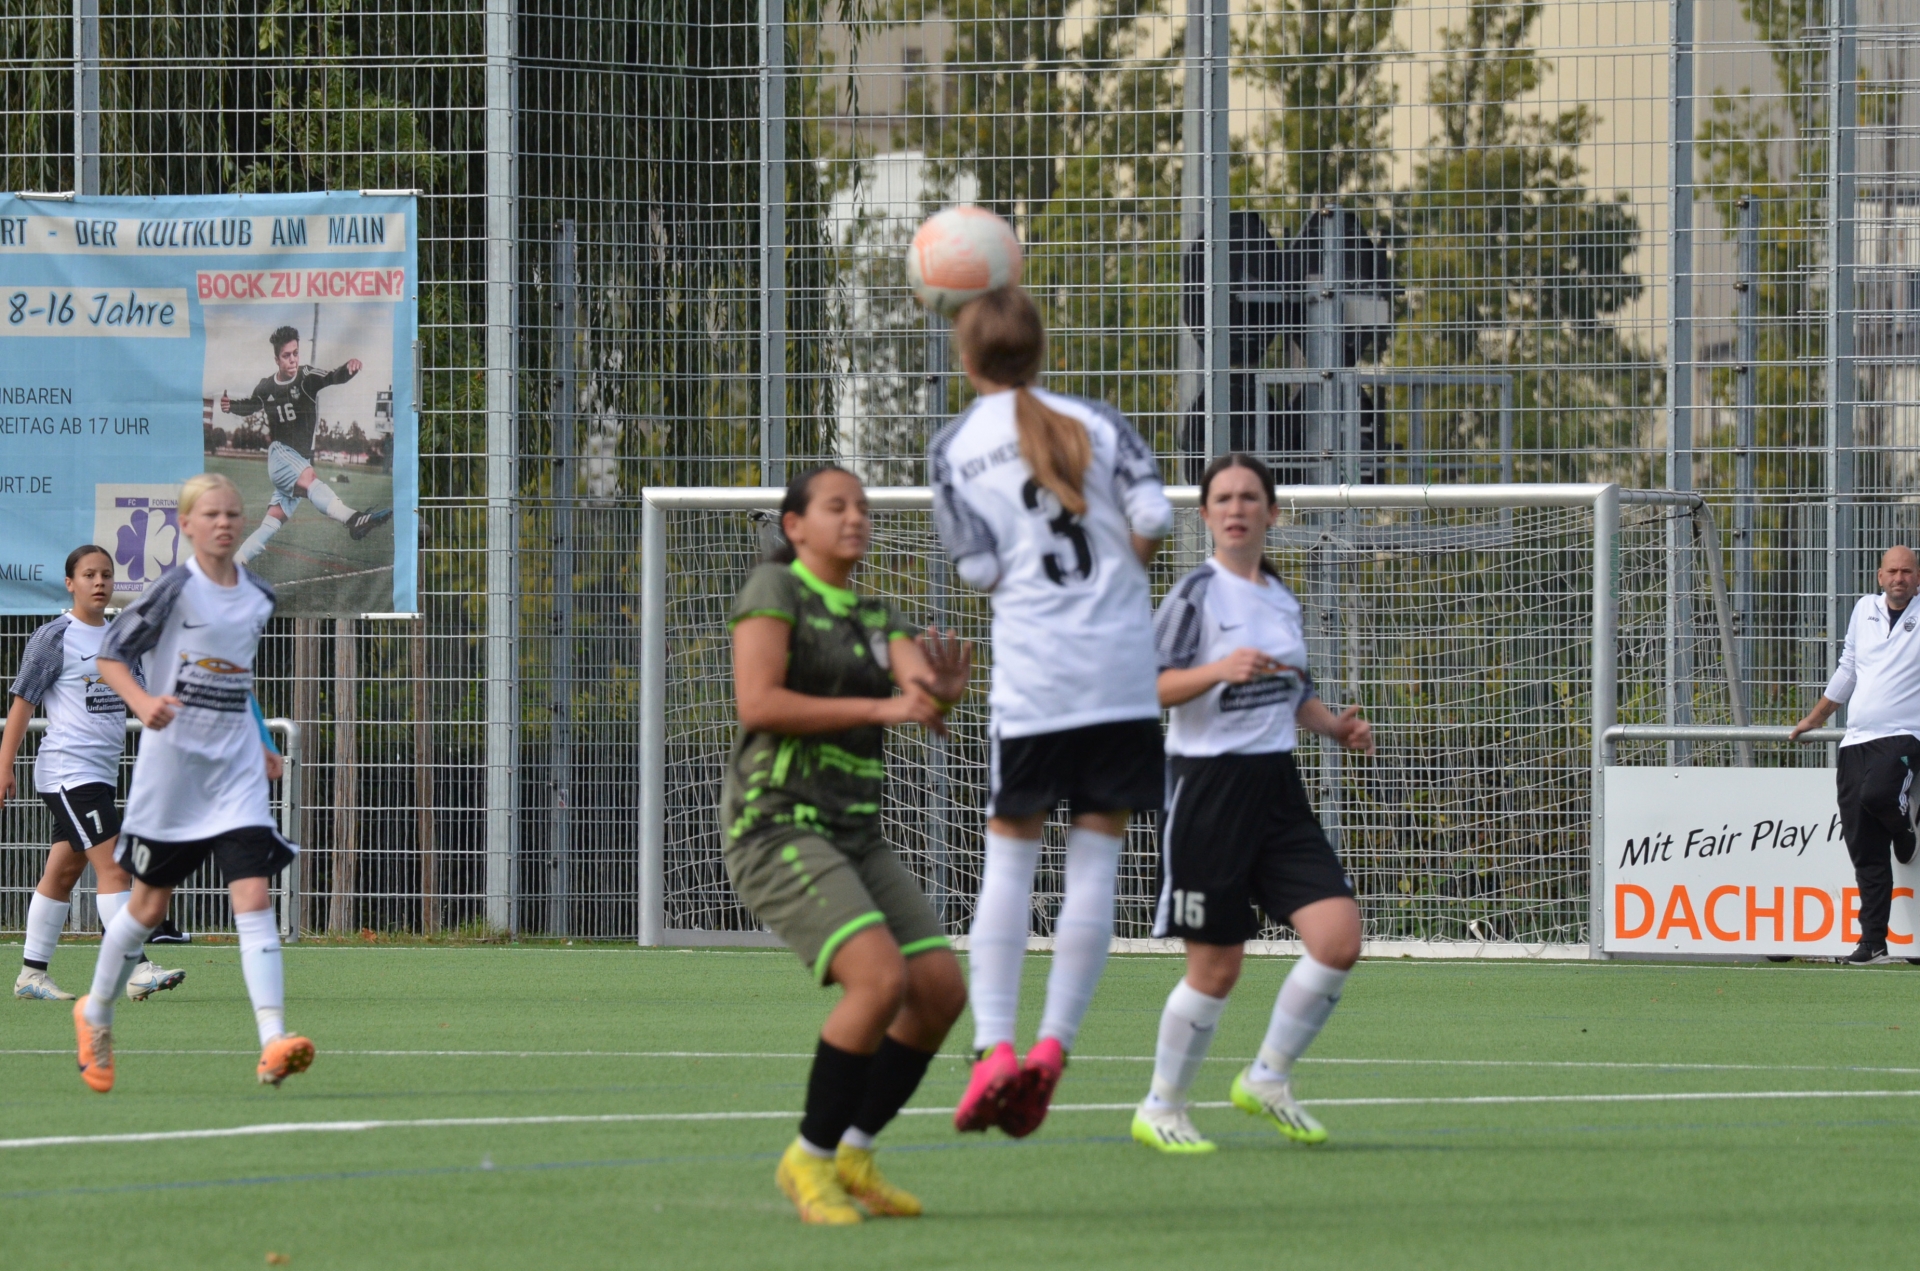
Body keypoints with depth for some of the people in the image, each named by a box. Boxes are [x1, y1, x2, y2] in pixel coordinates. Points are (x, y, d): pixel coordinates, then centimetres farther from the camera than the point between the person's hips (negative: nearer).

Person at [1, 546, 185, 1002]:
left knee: (64, 870, 11)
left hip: (102, 771, 8)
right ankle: (137, 970, -21)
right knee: (111, 863, -16)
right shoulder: (54, 639, -7)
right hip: (68, 770, -8)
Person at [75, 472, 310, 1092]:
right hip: (171, 762, -3)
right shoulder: (176, 588, -9)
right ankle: (96, 1013, 34)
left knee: (253, 894, -13)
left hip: (237, 768, 3)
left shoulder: (258, 597, 8)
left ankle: (273, 1042, -22)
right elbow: (110, 655, -9)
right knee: (150, 903, 8)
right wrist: (143, 703, -27)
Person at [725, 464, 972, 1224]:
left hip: (855, 838, 8)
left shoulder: (877, 616, 16)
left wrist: (940, 694, -25)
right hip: (777, 826, -8)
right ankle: (808, 1161, -10)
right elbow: (757, 703, -17)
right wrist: (878, 708, -19)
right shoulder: (774, 590, -5)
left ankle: (852, 1154, 12)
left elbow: (924, 698, 0)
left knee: (941, 989, -3)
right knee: (880, 978, -24)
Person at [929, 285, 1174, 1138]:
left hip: (1030, 676, -1)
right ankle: (1054, 1044, -2)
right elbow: (1154, 521, -6)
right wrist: (1114, 574, 13)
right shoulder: (1095, 423, 5)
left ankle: (993, 1045, -6)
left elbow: (980, 570, -1)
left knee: (1009, 857, 6)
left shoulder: (953, 449, 3)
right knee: (1096, 859, 4)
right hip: (1124, 672, 1)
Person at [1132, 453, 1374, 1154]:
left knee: (1339, 939, -7)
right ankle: (1161, 1109, 16)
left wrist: (1336, 725, 7)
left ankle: (1267, 1080, 11)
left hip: (1277, 785, 6)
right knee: (1216, 967, -3)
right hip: (1209, 784, -6)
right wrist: (1219, 669, -29)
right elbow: (1148, 687, -15)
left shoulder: (1282, 599, 13)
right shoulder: (1197, 593, -7)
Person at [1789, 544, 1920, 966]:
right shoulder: (1865, 611, 15)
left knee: (1875, 794, -34)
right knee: (1864, 849, 0)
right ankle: (1873, 942, 4)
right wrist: (1813, 720, 31)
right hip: (1857, 740, 5)